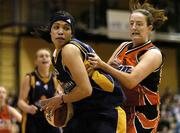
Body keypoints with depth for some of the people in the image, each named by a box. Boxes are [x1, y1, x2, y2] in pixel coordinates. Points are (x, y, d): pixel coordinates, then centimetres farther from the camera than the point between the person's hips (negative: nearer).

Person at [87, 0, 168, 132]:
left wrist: (102, 65, -32)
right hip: (121, 107, 6)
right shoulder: (124, 47, 8)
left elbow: (131, 81, -25)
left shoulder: (153, 54, -12)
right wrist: (94, 67, -11)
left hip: (143, 112, -6)